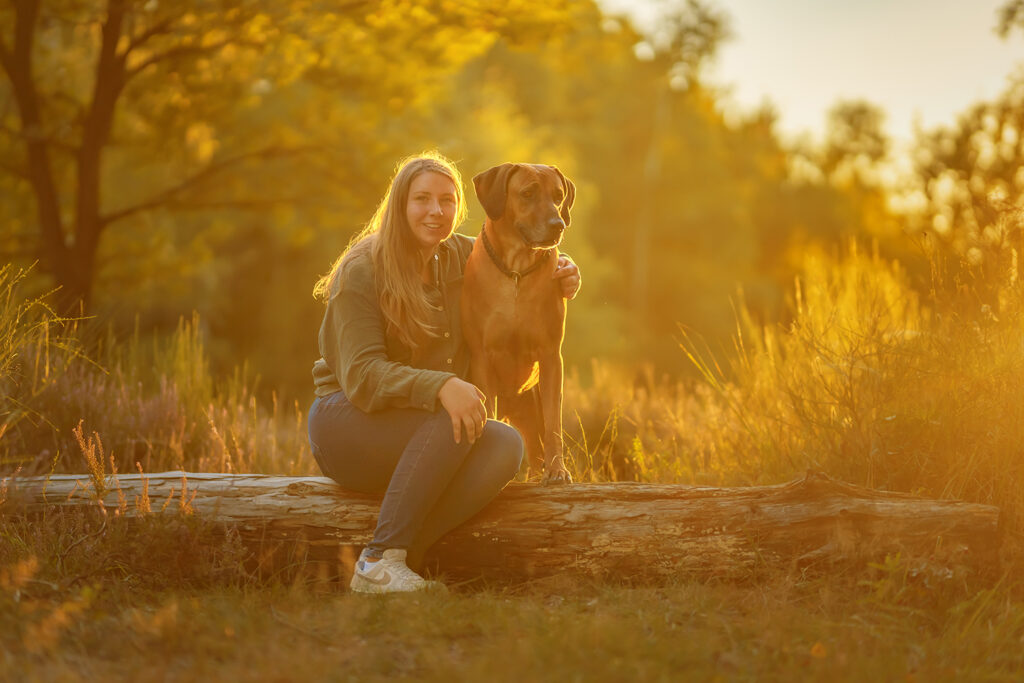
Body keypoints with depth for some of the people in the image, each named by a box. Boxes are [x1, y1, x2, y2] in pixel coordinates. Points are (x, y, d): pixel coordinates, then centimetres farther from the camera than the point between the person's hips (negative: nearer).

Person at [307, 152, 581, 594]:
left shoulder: (463, 257, 4)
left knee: (506, 445, -25)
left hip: (423, 438, 6)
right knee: (451, 422, -34)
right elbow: (362, 376, -22)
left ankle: (398, 558, -31)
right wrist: (439, 386, -39)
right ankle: (380, 561, -32)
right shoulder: (362, 270, -13)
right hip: (347, 422, -6)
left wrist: (560, 284, 0)